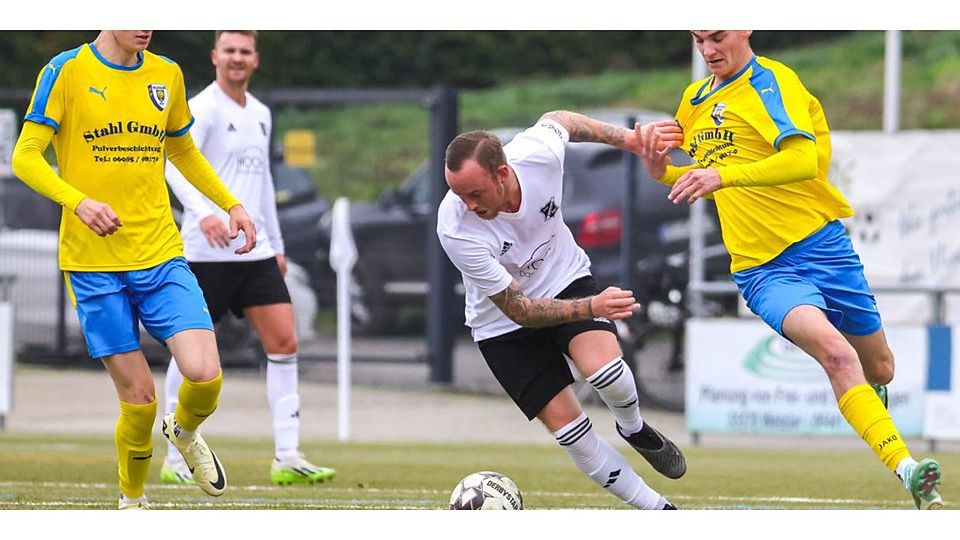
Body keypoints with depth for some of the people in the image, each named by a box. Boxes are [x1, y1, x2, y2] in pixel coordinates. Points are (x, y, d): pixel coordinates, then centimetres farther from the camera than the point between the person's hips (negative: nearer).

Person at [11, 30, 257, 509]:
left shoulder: (166, 75, 9)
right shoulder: (67, 72, -6)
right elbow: (25, 157, -11)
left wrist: (231, 204, 15)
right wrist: (78, 202, -27)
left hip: (161, 256, 3)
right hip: (92, 264, -3)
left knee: (204, 375, -14)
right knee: (139, 399, -4)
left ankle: (185, 431, 21)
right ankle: (132, 500, 22)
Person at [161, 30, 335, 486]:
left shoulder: (259, 114, 16)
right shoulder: (203, 108, -8)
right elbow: (175, 163, -23)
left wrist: (276, 243, 24)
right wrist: (203, 212, -38)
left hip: (255, 249, 7)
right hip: (207, 252, -7)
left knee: (283, 343, -3)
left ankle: (286, 458, -4)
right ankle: (175, 458, 10)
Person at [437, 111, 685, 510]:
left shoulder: (540, 153, -28)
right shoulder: (455, 230, -34)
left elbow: (558, 119, 1)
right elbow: (518, 309, -28)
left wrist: (629, 139, 4)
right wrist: (592, 306, -39)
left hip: (566, 279, 2)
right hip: (503, 323, -2)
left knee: (602, 365, -27)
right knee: (568, 427, -9)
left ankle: (634, 429, 8)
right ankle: (660, 514, 7)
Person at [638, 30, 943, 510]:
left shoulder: (770, 81, -9)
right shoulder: (695, 100, 11)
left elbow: (803, 159, -25)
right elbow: (699, 174, 27)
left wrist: (724, 175, -36)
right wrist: (660, 169, 4)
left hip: (820, 246, -2)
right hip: (760, 268, 2)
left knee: (878, 370, 11)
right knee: (833, 350, -27)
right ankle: (909, 473, -34)